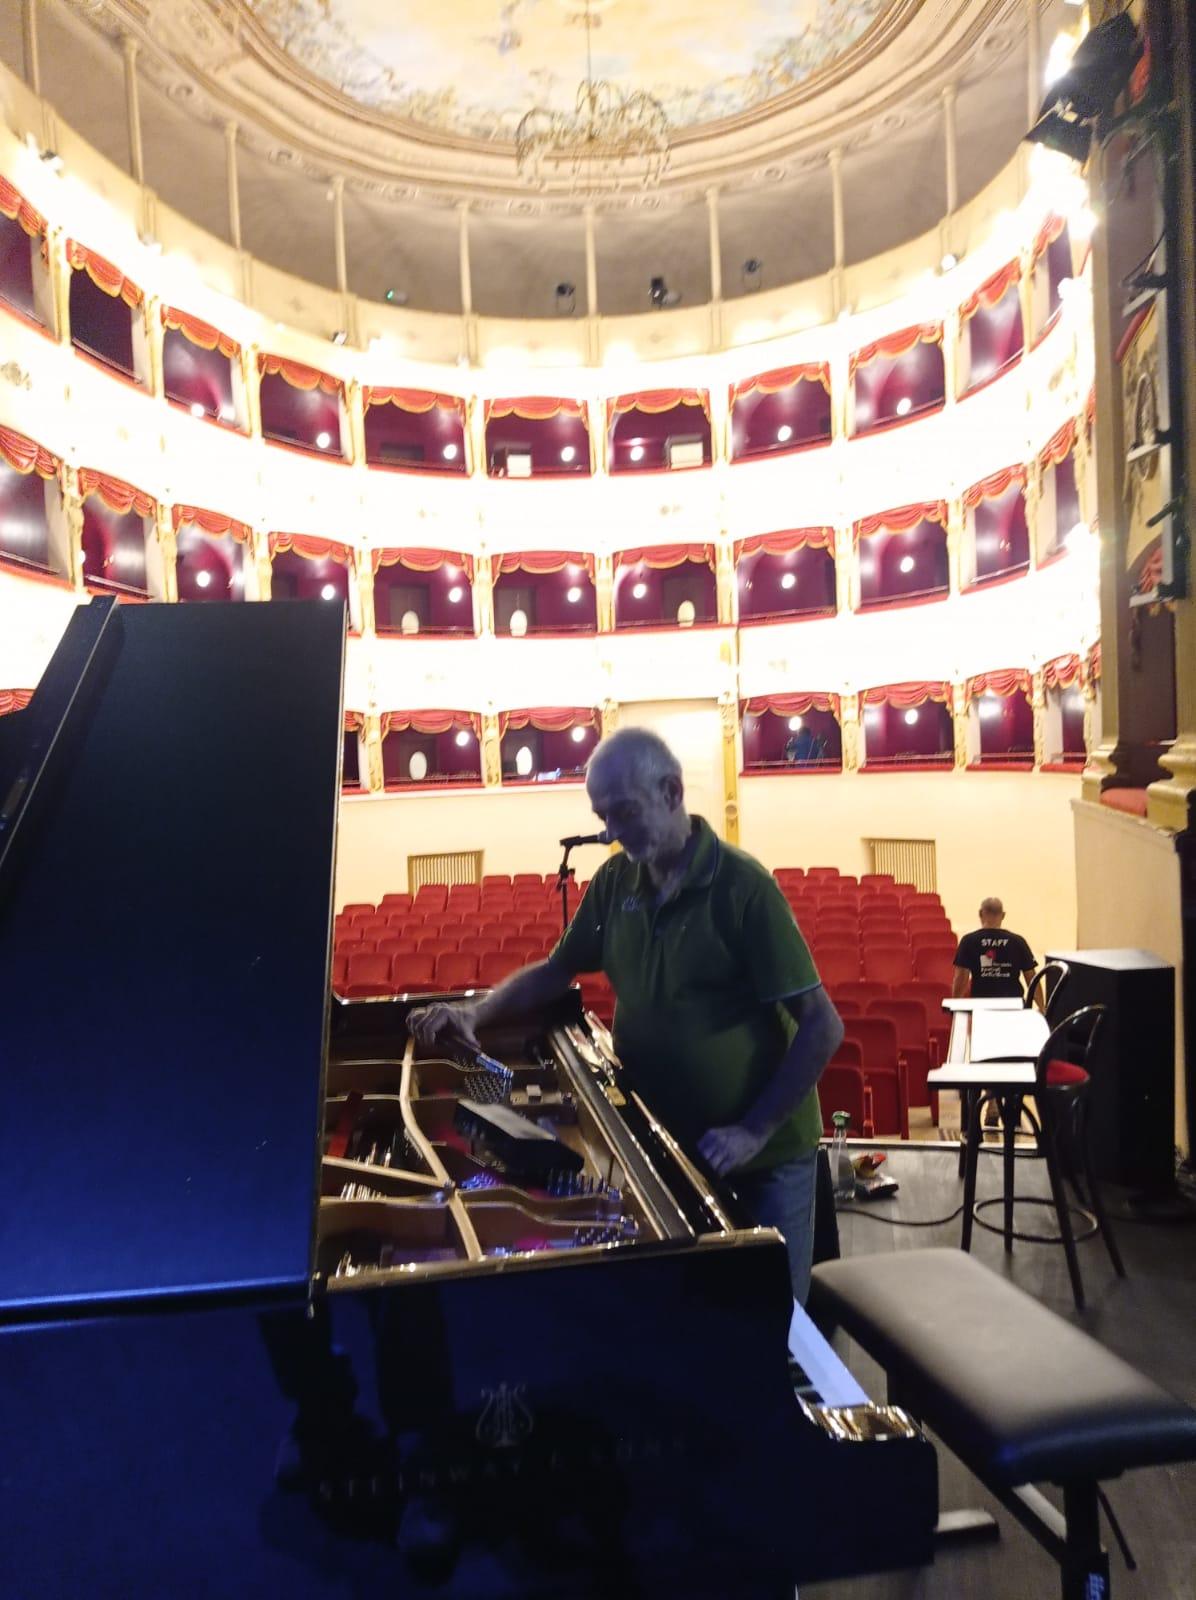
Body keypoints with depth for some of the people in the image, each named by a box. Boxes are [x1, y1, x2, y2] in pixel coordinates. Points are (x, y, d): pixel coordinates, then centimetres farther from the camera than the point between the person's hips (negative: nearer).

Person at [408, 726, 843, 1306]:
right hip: (667, 1142, 5)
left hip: (760, 1155, -5)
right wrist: (477, 1011, -6)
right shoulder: (615, 882, -2)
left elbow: (822, 1027, -19)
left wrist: (755, 1132, -22)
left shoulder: (742, 886, -20)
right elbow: (557, 970, 10)